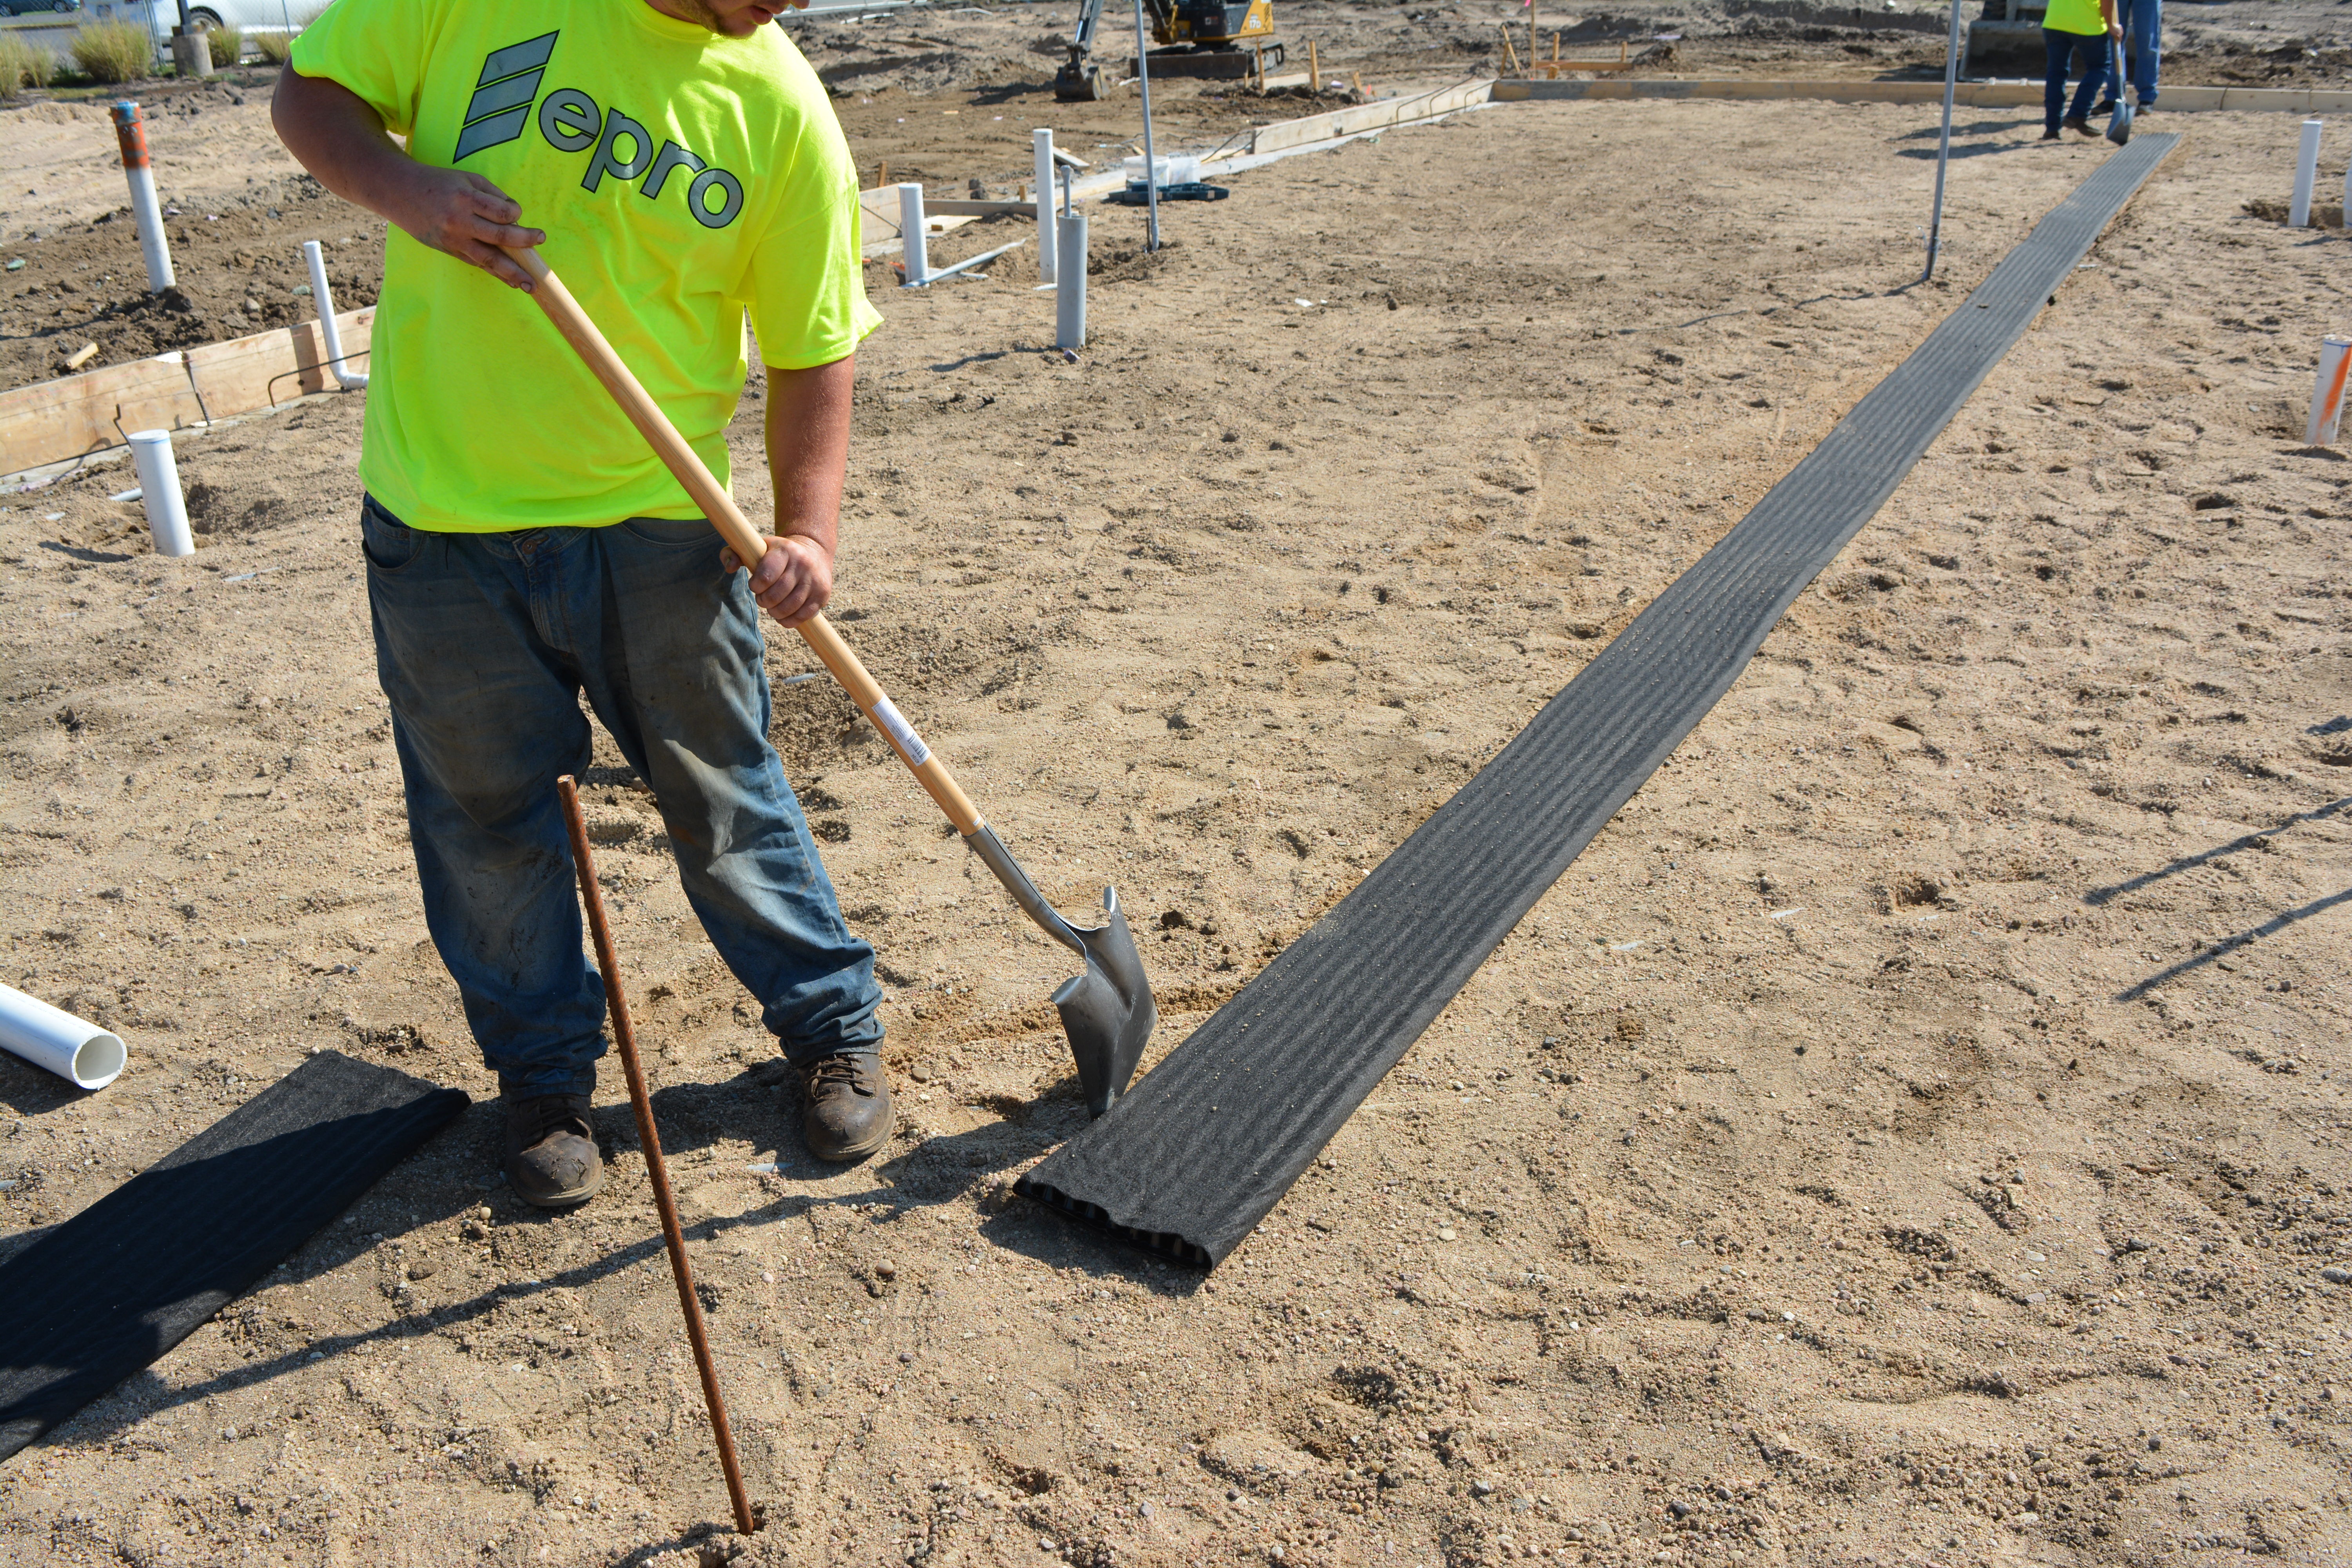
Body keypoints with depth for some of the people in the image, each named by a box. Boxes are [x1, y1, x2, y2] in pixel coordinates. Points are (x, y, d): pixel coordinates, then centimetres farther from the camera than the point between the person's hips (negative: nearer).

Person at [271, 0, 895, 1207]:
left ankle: (835, 1030, 30)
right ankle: (544, 1078, 30)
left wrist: (808, 530, -16)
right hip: (440, 514, 1)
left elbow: (811, 354, -3)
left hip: (658, 523, 0)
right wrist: (406, 190, -18)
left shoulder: (783, 112, -5)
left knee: (724, 802, 10)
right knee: (487, 816, 10)